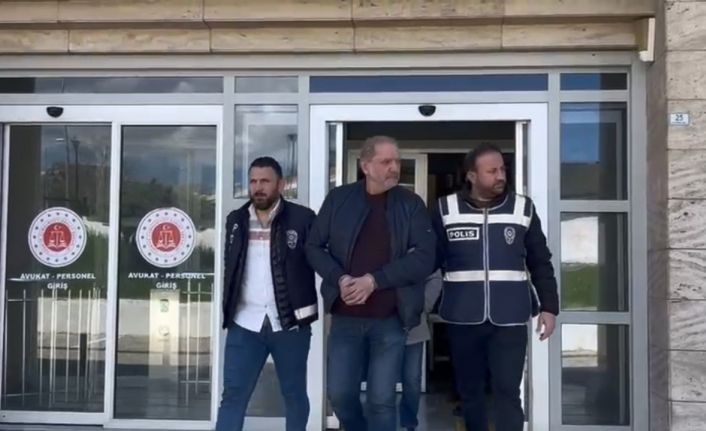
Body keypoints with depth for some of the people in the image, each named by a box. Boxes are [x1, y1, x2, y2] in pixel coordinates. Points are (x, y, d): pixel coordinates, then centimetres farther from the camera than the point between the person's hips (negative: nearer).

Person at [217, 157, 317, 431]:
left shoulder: (302, 218, -4)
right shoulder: (236, 220, 9)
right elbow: (229, 267, 16)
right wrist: (227, 309, 12)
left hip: (290, 323, -3)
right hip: (245, 323, 3)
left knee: (295, 394, 13)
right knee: (233, 395, 2)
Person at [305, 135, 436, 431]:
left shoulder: (411, 204, -1)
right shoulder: (338, 199, 2)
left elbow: (425, 257, -9)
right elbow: (314, 246, 5)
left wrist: (374, 280, -17)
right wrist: (340, 279, -13)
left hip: (390, 318, -1)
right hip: (345, 317, 2)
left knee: (382, 399, 4)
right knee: (339, 393, 7)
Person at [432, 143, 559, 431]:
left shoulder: (523, 209, 4)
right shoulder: (447, 210, 1)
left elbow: (540, 263, 9)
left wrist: (549, 306, 4)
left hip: (510, 319, 0)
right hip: (463, 318, 1)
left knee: (508, 392, -3)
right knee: (469, 391, 12)